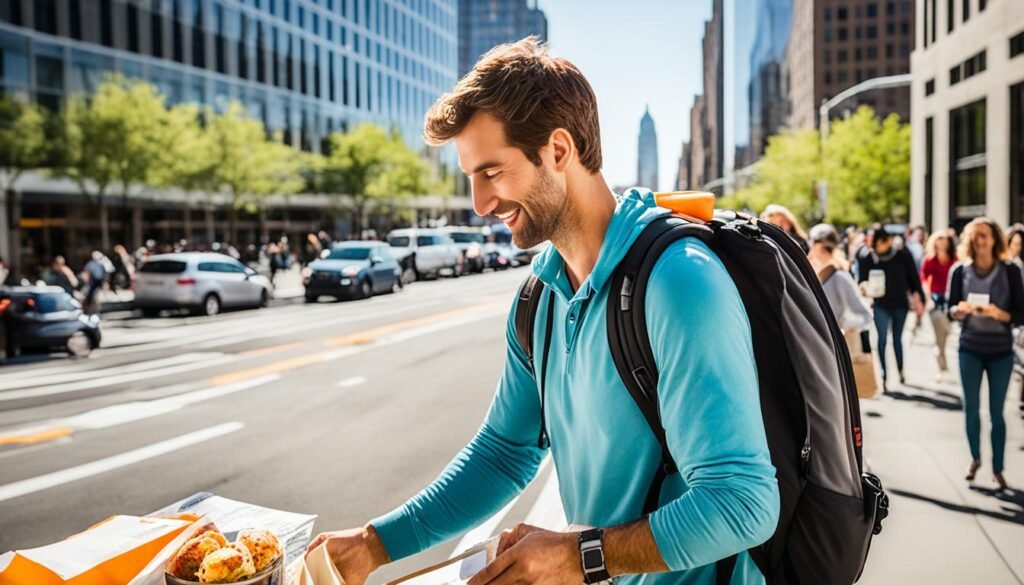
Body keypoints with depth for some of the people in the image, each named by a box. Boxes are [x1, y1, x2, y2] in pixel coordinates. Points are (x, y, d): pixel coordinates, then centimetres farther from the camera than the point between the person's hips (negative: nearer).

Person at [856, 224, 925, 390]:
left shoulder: (903, 255, -10)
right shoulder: (866, 257, -11)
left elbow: (913, 279, -1)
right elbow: (861, 279, -7)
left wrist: (919, 300, 2)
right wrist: (866, 286, -30)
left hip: (900, 304, 1)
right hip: (881, 305, -1)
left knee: (897, 338, 15)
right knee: (882, 339, -10)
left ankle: (901, 371, 36)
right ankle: (884, 377, -4)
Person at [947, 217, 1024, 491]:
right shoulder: (961, 271, -4)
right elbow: (950, 310, 1)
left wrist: (998, 313, -25)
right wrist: (960, 310, -21)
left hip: (1001, 351, -1)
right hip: (970, 349, 1)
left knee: (996, 412, 5)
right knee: (971, 408, 9)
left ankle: (997, 468, 18)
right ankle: (975, 458, 29)